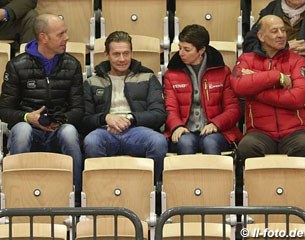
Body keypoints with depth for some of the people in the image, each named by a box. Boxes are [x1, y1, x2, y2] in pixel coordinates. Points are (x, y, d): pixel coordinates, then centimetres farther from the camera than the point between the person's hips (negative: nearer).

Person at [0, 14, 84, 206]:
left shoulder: (72, 65, 10)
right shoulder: (18, 66, 4)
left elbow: (78, 109, 8)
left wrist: (62, 120, -14)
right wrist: (27, 117, -18)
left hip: (58, 133, 1)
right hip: (30, 132, -1)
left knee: (69, 131, -34)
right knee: (22, 129, -36)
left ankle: (76, 200, -26)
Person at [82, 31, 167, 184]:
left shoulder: (147, 78, 24)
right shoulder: (92, 83, 26)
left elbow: (159, 114, 11)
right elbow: (85, 119, 15)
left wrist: (130, 118, -5)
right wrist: (106, 118, -6)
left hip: (137, 129, 0)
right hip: (106, 131, 0)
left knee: (159, 142, -37)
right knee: (91, 141, -39)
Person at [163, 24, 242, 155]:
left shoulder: (222, 72, 11)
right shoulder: (172, 74, 15)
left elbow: (233, 109, 6)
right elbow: (170, 109, 8)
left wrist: (215, 124, -14)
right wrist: (177, 126, -15)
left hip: (213, 131, -1)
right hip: (186, 132, 1)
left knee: (210, 142, -35)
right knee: (185, 142, -35)